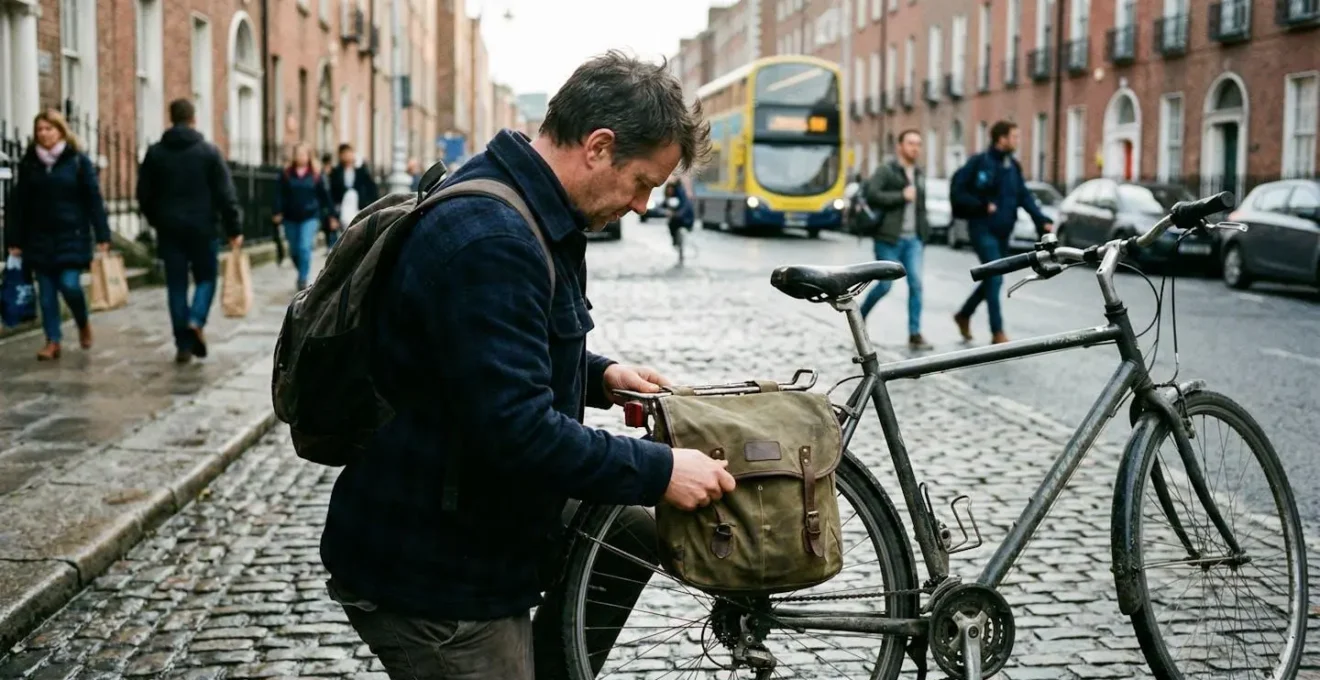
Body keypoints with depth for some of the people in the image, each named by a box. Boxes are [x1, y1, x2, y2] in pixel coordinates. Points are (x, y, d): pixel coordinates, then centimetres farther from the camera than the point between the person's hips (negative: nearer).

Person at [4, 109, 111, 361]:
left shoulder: (78, 161, -2)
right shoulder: (28, 162, 6)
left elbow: (94, 199, -3)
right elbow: (18, 204, 7)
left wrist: (102, 236, -9)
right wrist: (15, 241, 4)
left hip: (72, 236, -3)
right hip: (40, 238, 3)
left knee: (69, 285, -10)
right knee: (46, 292, 4)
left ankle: (83, 324, 18)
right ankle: (53, 342, 12)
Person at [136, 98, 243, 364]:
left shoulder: (155, 153, 4)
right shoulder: (209, 151, -3)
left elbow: (144, 194, 7)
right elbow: (226, 194, -6)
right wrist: (234, 229, -1)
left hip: (169, 229, 2)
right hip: (202, 228, -2)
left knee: (176, 284, 6)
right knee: (206, 277, 13)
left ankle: (183, 344, 4)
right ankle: (196, 321, -13)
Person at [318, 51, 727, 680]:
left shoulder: (524, 210, 6)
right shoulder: (489, 241, -28)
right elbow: (518, 430, -32)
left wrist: (600, 376, 6)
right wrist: (660, 471, -23)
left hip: (484, 513, 10)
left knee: (635, 536, 17)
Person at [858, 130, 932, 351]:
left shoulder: (920, 174, 15)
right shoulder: (885, 170, -5)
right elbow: (870, 193, -18)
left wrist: (925, 231, 16)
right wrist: (901, 195, -18)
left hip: (913, 239, 5)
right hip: (889, 238, -5)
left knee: (916, 283, -5)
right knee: (885, 284, -1)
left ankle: (914, 334, -2)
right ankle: (859, 317, 24)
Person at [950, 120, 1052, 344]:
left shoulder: (1013, 166, 10)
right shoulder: (979, 162, -11)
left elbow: (1025, 197, 6)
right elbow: (957, 192, -11)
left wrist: (1042, 220, -7)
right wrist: (983, 206, -18)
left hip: (1003, 233, 7)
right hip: (983, 230, -7)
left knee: (992, 279, 14)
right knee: (995, 278, -11)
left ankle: (964, 315, 34)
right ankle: (998, 333, -5)